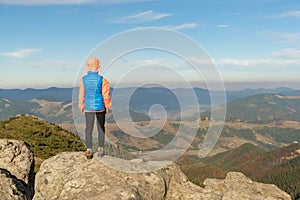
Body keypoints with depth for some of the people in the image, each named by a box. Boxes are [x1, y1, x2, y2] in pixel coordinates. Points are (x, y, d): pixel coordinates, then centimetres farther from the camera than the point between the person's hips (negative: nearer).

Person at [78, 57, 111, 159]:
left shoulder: (83, 79, -6)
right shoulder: (102, 79, -10)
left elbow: (82, 94, 1)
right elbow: (106, 93, -5)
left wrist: (81, 106, 13)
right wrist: (107, 106, 8)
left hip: (88, 107, 1)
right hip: (100, 107, -1)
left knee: (89, 128, 7)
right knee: (101, 128, 12)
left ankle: (89, 150, 9)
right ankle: (101, 148, 19)